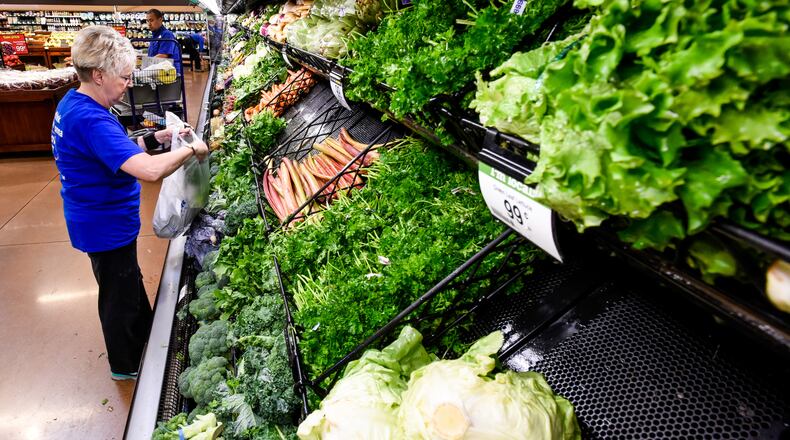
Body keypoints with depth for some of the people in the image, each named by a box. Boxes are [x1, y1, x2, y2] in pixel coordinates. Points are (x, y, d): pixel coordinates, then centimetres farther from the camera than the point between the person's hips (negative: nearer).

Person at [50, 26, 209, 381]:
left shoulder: (72, 104, 2)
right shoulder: (91, 120, -31)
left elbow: (119, 150, 12)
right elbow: (149, 170, -42)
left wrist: (158, 137, 1)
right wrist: (191, 149, -27)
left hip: (100, 221, 10)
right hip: (107, 227, -10)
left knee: (128, 282, 27)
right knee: (120, 295, 11)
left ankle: (143, 337, 50)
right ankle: (126, 366, 34)